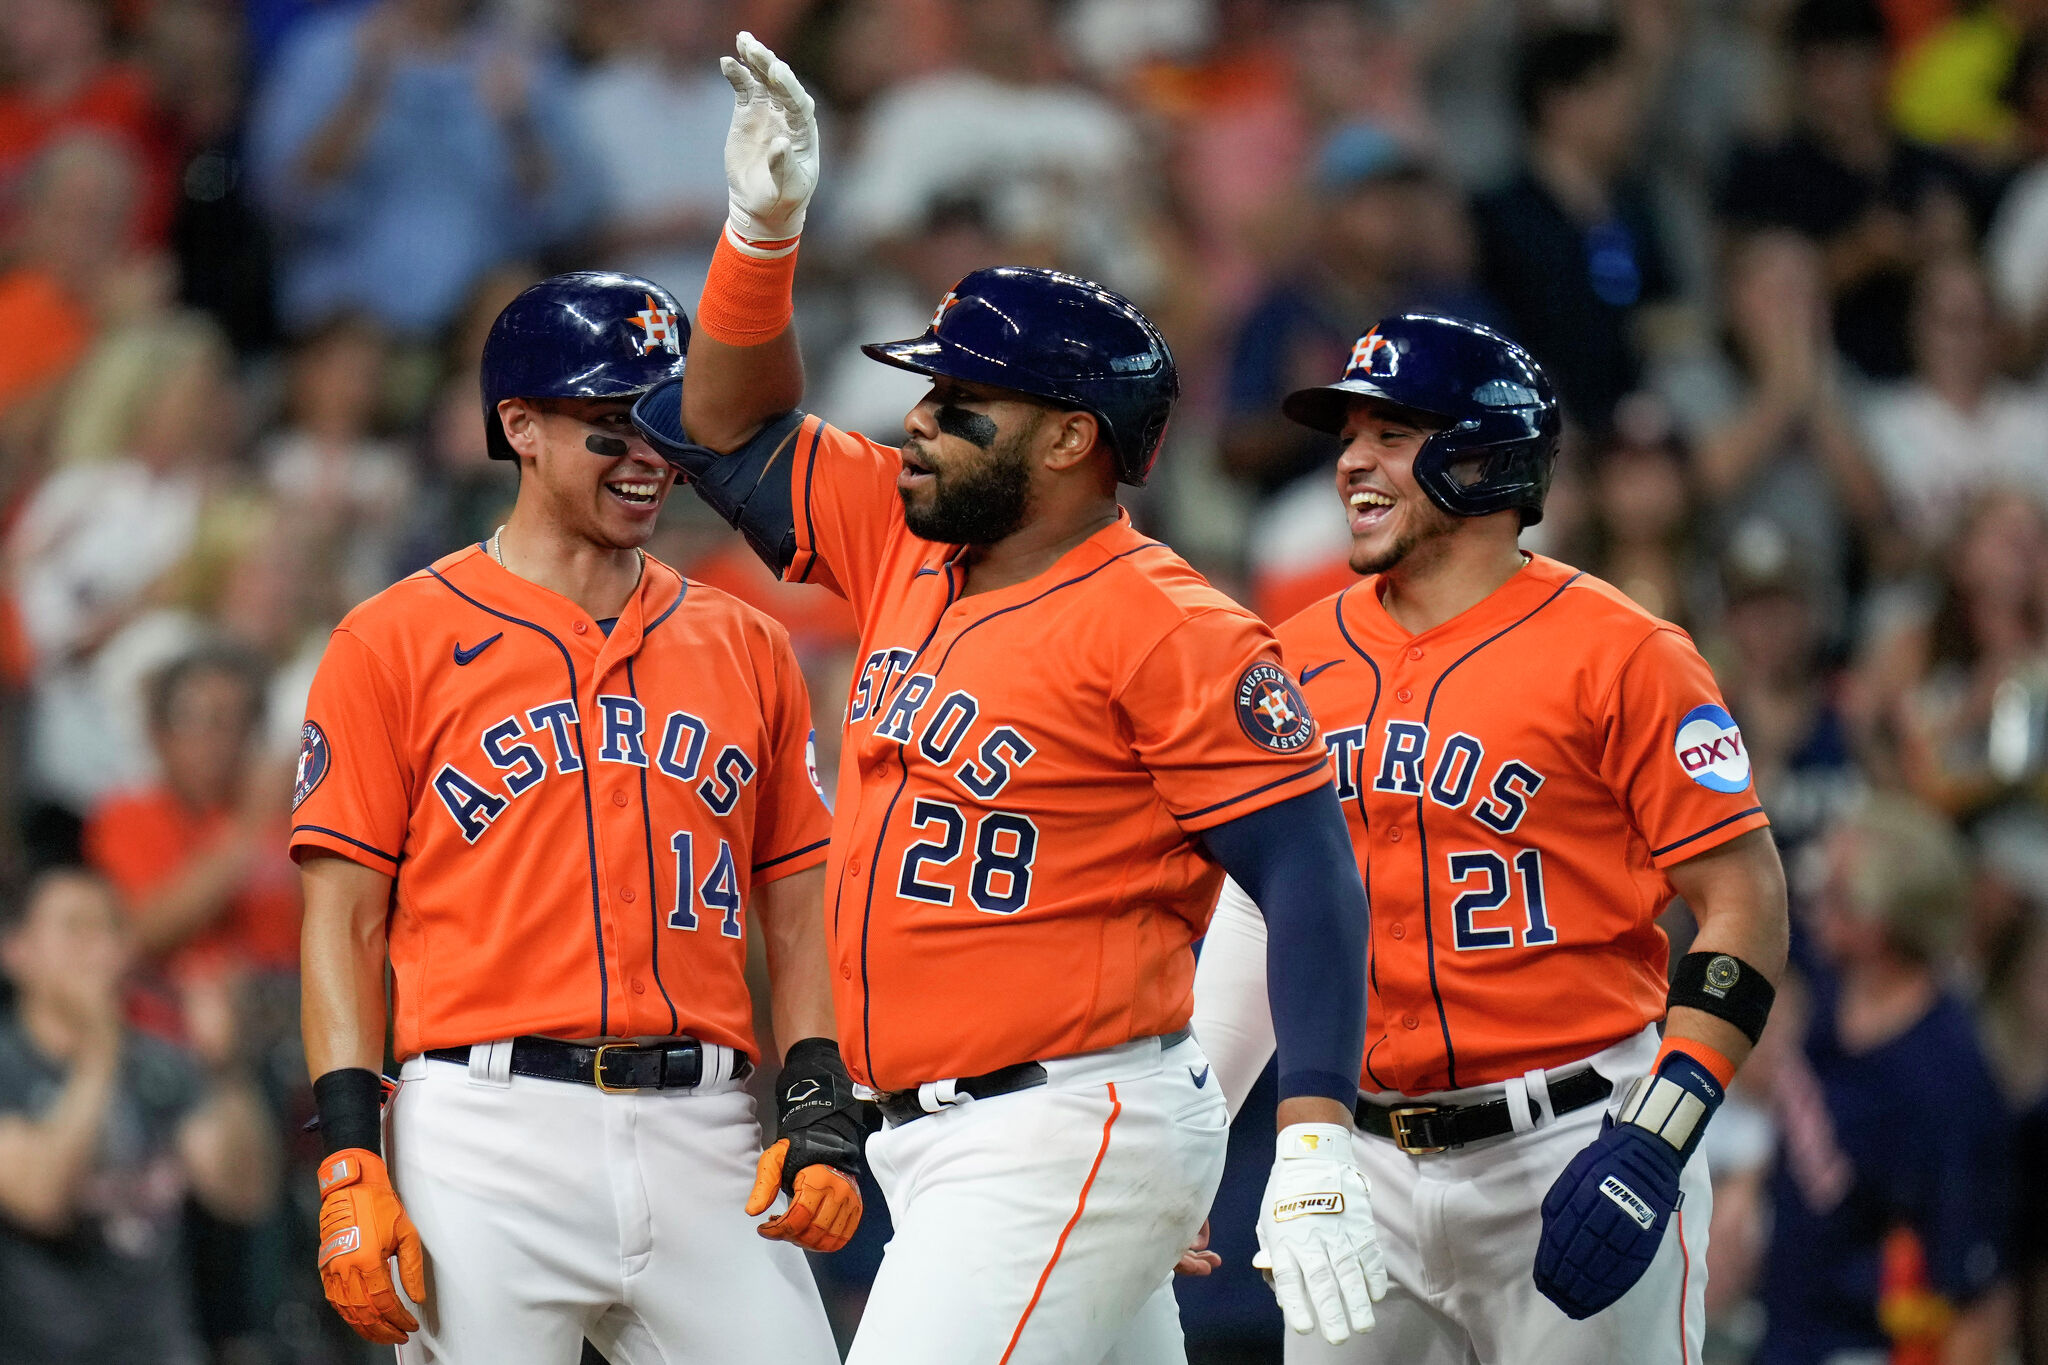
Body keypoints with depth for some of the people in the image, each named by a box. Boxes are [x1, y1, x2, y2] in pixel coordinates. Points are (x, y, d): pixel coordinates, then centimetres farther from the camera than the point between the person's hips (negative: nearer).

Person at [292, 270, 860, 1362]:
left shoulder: (745, 648, 17)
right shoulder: (393, 644, 5)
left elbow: (797, 914, 17)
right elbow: (343, 923, 2)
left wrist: (820, 1110, 2)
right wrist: (350, 1168, -9)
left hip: (703, 1143, 3)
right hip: (486, 1138, -3)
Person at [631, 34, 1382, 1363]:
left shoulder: (1166, 629, -13)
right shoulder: (911, 551, 11)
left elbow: (1310, 873, -16)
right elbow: (736, 433, 24)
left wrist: (1315, 1142, -25)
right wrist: (764, 229, 9)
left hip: (1069, 1139, -8)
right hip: (936, 1144, 9)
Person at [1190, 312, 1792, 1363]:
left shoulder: (1616, 654, -7)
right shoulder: (1303, 658, 10)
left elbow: (1745, 900, -9)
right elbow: (1263, 904, 20)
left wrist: (1651, 1147, -17)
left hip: (1566, 1156, -5)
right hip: (1366, 1170, 5)